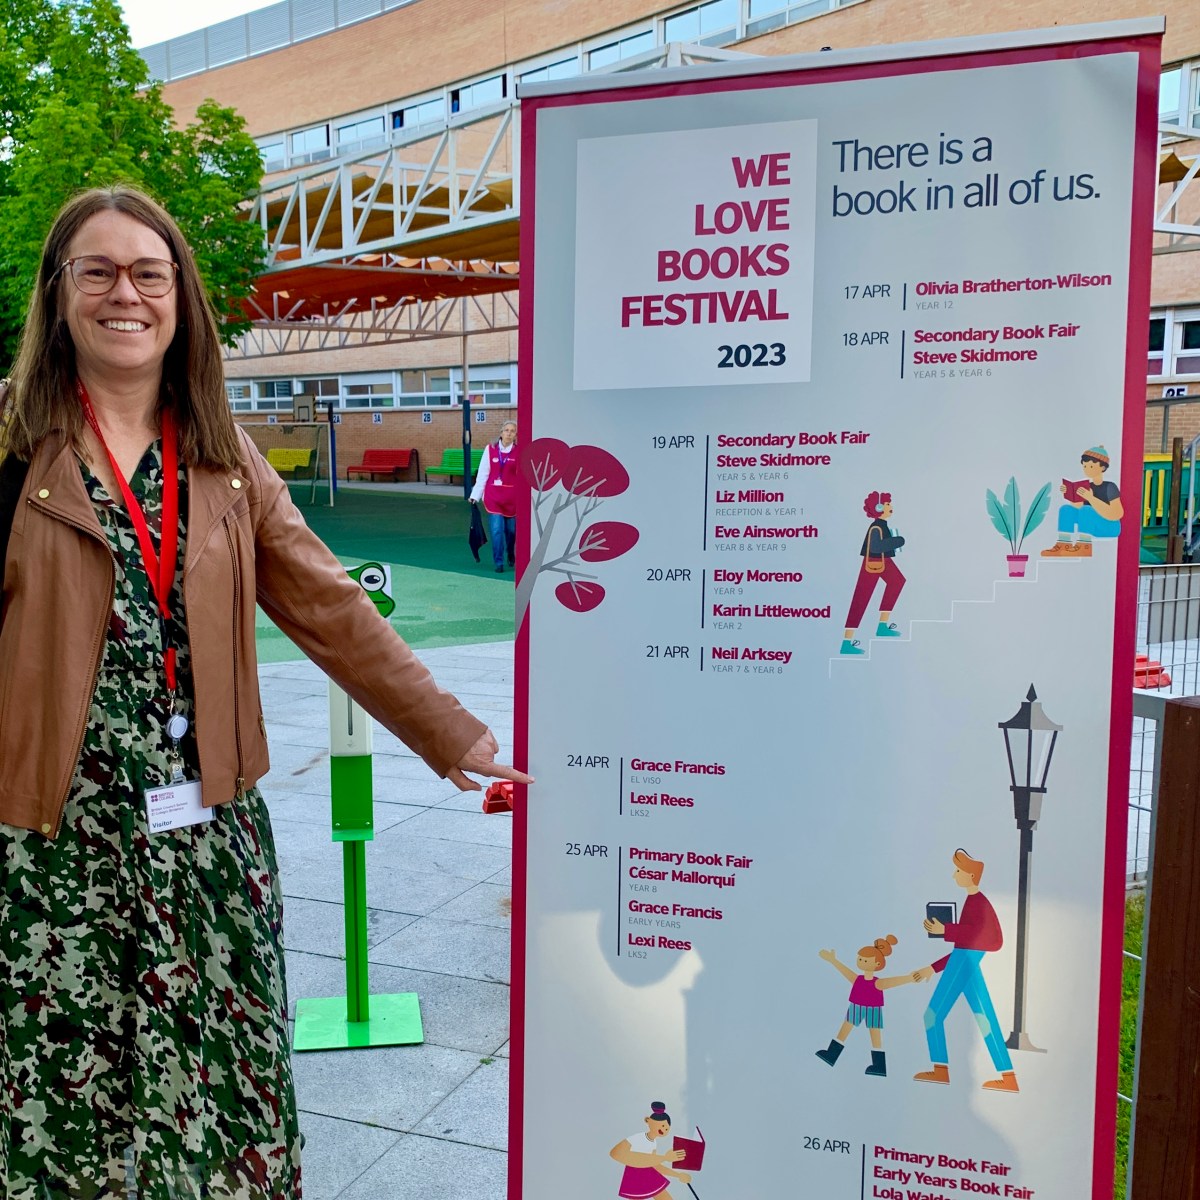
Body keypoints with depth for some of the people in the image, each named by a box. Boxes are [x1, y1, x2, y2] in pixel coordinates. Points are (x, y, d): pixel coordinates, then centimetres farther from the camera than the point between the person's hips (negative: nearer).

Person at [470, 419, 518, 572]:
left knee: (511, 529, 13)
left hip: (513, 497, 0)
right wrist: (475, 495, 4)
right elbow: (482, 474, 4)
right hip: (493, 496, 0)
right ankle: (498, 562, 2)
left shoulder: (519, 452, -3)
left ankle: (511, 556, 39)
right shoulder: (491, 450, 0)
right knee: (496, 529, -7)